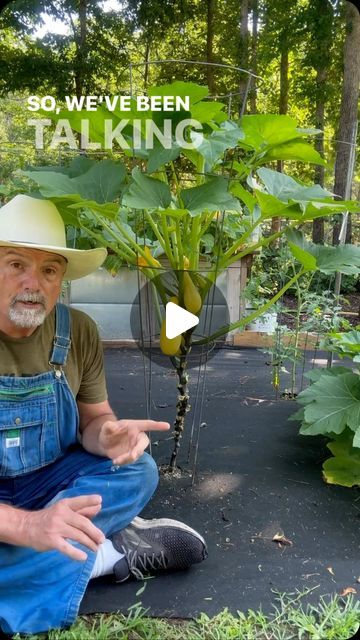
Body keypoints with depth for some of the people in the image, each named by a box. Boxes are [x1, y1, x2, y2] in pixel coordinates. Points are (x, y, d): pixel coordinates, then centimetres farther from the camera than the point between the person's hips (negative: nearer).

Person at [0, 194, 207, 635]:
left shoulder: (78, 332, -10)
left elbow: (92, 419, 1)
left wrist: (107, 436, -24)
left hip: (45, 483, 4)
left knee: (136, 470, -15)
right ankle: (110, 550, -12)